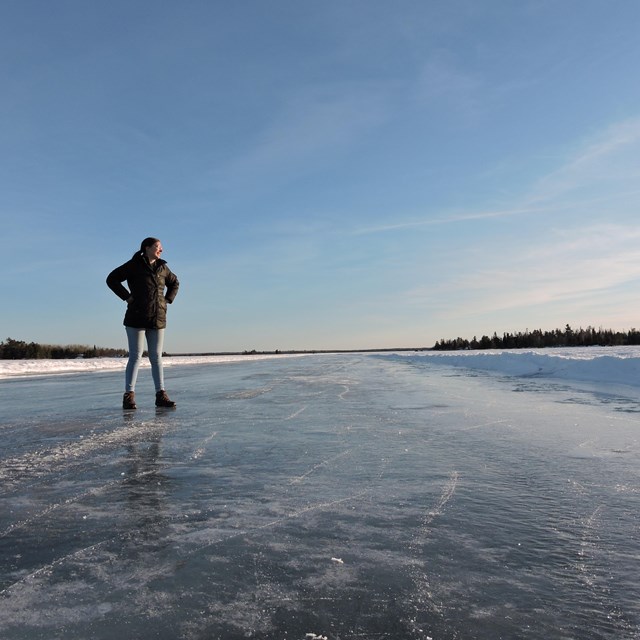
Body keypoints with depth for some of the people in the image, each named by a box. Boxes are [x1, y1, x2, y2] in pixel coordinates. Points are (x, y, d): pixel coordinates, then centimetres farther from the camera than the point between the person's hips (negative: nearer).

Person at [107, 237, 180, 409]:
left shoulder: (162, 268, 11)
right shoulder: (133, 265, -2)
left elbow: (174, 283, 26)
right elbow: (111, 279, -3)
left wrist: (167, 300, 11)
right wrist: (127, 297, -9)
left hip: (158, 319, 4)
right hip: (137, 318, -4)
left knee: (156, 357, 5)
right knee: (135, 356, -4)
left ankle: (161, 395, 6)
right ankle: (129, 396, 1)